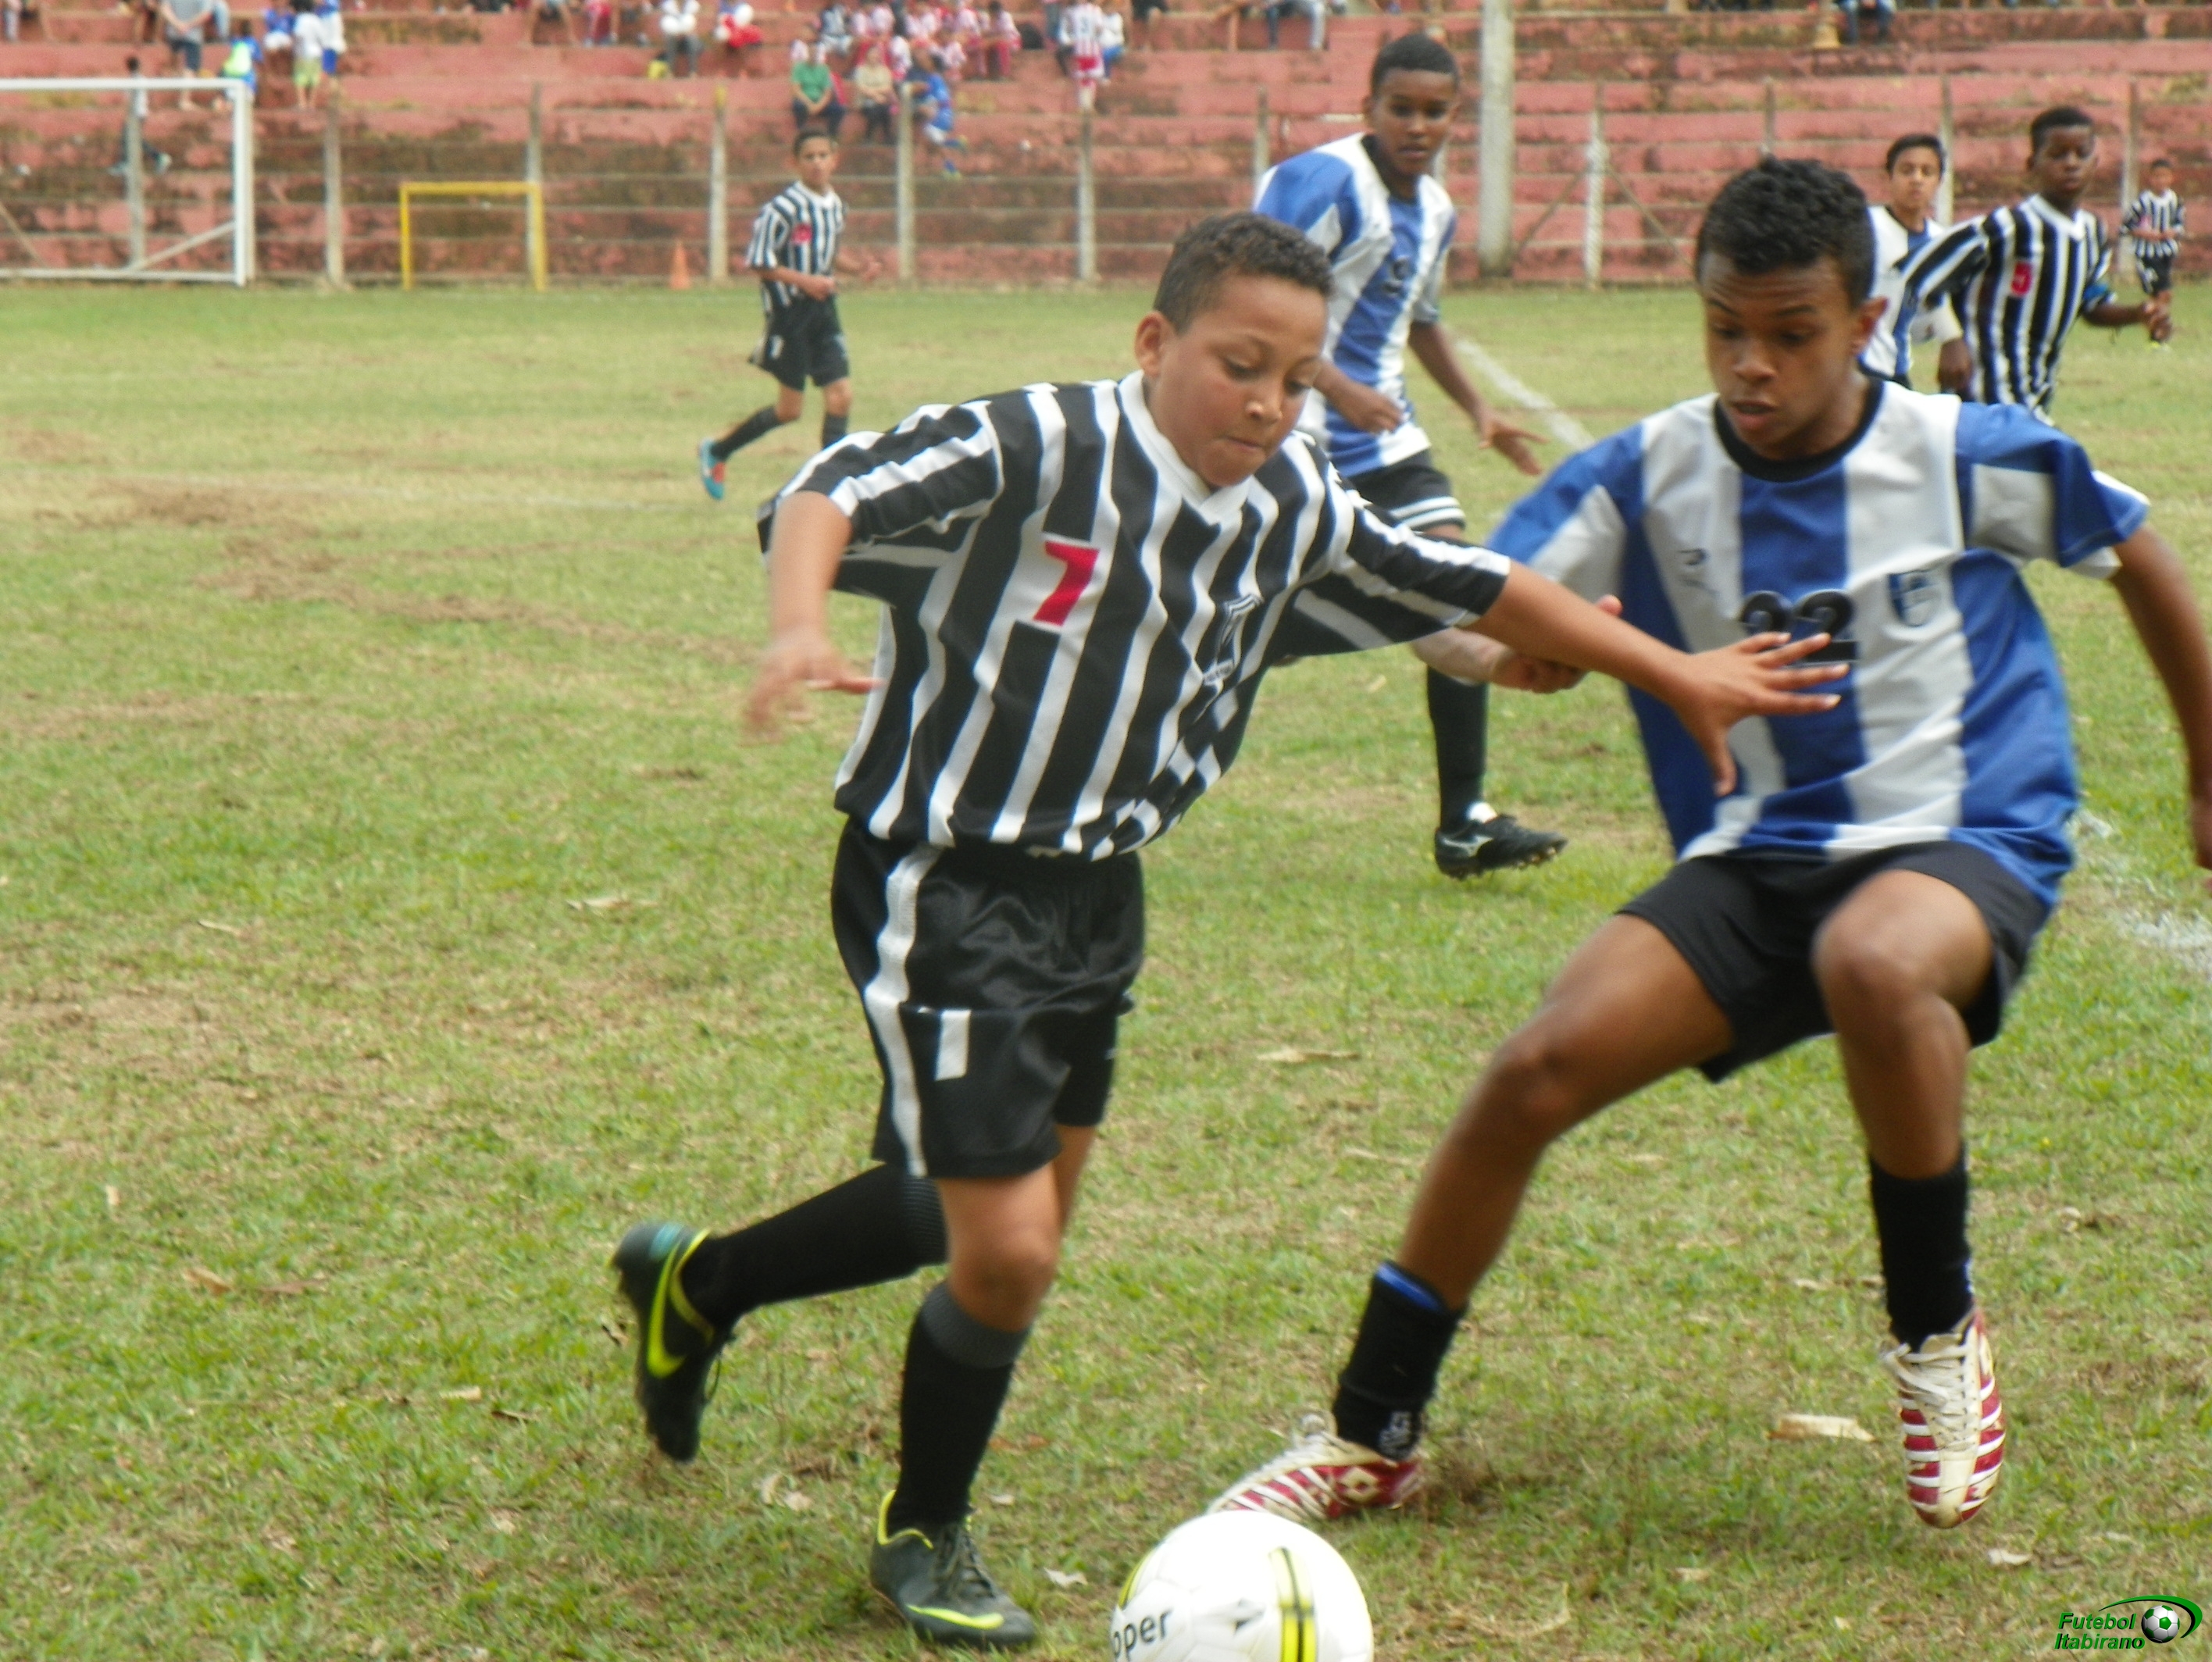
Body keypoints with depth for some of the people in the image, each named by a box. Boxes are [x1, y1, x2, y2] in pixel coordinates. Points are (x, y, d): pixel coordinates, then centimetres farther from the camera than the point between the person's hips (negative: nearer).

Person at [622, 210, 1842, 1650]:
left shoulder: (1294, 509, 0)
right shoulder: (1038, 448, -21)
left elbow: (1480, 592, 13)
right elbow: (836, 493, -32)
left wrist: (1678, 677, 19)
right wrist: (801, 631, -53)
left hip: (1100, 889, 8)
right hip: (946, 886, -8)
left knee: (1018, 1221, 19)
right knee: (1007, 1252, -9)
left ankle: (697, 1283, 43)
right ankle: (925, 1537, 19)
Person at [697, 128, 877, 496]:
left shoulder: (836, 205, 8)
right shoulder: (782, 207, -16)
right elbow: (757, 262, -14)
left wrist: (857, 266, 3)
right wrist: (804, 280, -22)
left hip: (823, 311, 6)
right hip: (789, 312, -6)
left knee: (841, 394, -5)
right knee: (790, 409, 1)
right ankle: (716, 452, 20)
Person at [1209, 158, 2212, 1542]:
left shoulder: (1969, 456, -10)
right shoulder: (1649, 477, -4)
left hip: (1964, 845, -3)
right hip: (1754, 861, 4)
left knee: (1874, 962, -40)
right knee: (1533, 1076, -15)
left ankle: (1939, 1332, -13)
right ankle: (1372, 1439, 4)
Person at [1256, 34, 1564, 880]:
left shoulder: (1434, 210, 12)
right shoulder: (1324, 182, -15)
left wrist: (1477, 409, 29)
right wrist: (1336, 386, -28)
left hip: (1383, 440, 8)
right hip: (1302, 433, -8)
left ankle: (1465, 823, 2)